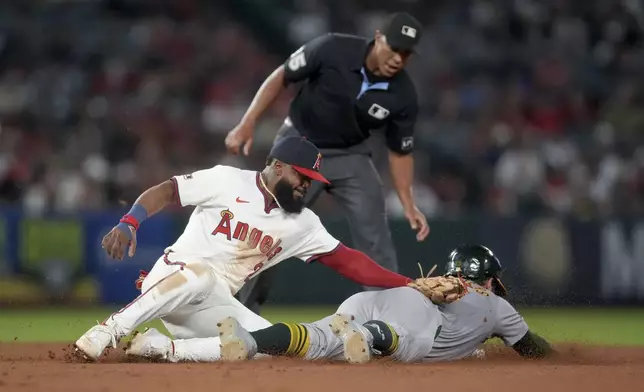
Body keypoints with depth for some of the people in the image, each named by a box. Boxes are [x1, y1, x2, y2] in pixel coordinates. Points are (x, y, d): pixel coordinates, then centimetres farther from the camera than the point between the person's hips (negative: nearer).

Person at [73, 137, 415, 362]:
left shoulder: (302, 224, 9)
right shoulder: (227, 181, -5)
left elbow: (347, 261, 5)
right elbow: (165, 191, -6)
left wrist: (408, 286, -4)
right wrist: (128, 224, -25)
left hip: (214, 305, 6)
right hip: (172, 279, -6)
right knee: (201, 275, -40)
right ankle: (110, 331, -32)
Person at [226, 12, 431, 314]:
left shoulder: (404, 96, -17)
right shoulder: (333, 50, -24)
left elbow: (400, 151, -3)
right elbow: (281, 77, -11)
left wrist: (408, 205, -12)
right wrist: (247, 124, -17)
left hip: (351, 157, 2)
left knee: (375, 238, -9)